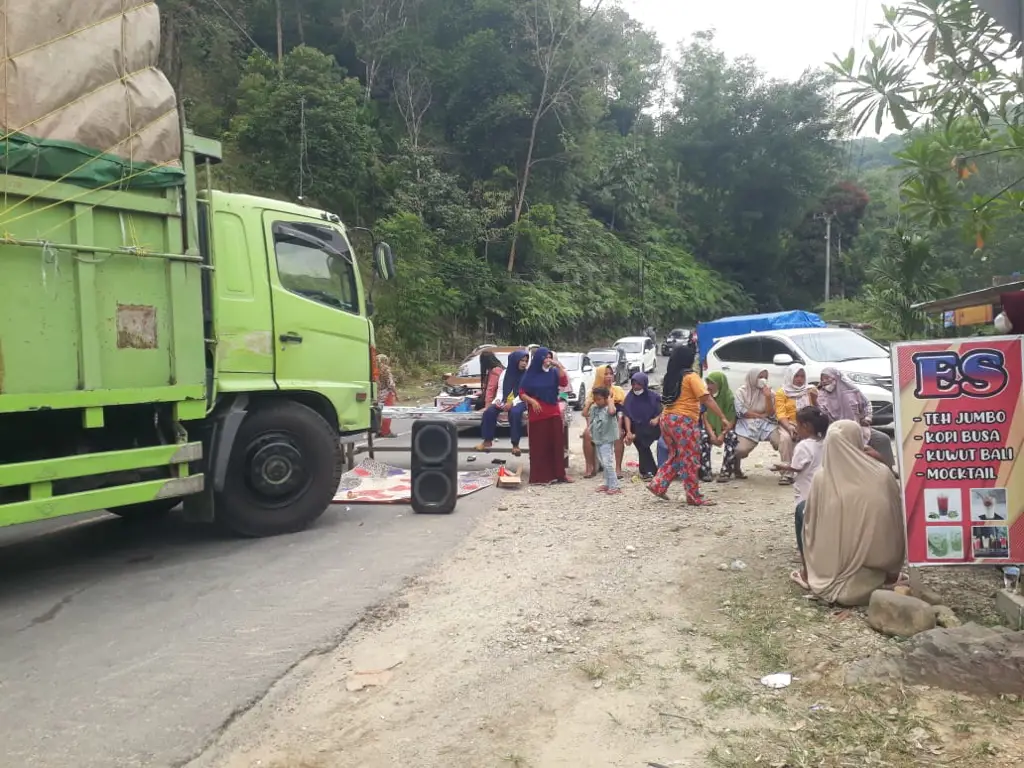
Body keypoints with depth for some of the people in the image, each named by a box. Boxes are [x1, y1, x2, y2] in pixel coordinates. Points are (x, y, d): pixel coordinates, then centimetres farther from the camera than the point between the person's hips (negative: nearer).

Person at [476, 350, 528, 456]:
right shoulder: (505, 373, 9)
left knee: (515, 412, -37)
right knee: (489, 411, -22)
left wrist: (512, 403, -21)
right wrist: (498, 400, -9)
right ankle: (487, 441, -10)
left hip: (519, 402, -4)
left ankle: (515, 444, -28)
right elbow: (501, 390, 12)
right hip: (505, 401, 4)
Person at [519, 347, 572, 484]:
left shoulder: (553, 372, 6)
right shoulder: (530, 374, 1)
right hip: (537, 414, -2)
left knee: (557, 443, 2)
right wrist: (532, 401, -16)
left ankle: (559, 474, 9)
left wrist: (559, 366, -17)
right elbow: (522, 393, 0)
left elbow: (564, 382, -12)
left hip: (553, 413, 2)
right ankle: (540, 476, 3)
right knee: (539, 445, -1)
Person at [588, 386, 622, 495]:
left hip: (607, 440, -9)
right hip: (597, 440, 9)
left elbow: (612, 411, -39)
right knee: (604, 463, 16)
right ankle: (607, 484, 26)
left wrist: (610, 400, -26)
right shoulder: (594, 408, 8)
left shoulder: (609, 408, -15)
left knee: (608, 463, -13)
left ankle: (614, 486, -8)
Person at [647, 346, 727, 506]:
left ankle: (658, 486, 15)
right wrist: (722, 417, -15)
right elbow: (707, 399, -16)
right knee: (690, 460, 0)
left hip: (667, 419, 8)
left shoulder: (670, 376, 12)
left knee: (675, 457, 19)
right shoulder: (691, 376, -9)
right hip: (683, 421, -7)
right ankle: (695, 497, 6)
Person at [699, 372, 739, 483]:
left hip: (725, 428, -1)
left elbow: (731, 420, -11)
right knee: (703, 437, -31)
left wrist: (722, 435, -25)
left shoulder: (729, 397, -9)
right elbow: (704, 418, -8)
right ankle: (705, 471, -24)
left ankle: (726, 471, -25)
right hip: (710, 427, 1)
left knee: (733, 438, -32)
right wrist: (712, 435, -23)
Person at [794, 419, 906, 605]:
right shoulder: (883, 475, -6)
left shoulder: (821, 478, -5)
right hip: (869, 582, 1)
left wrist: (807, 572, 16)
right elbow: (896, 526, 3)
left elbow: (810, 528, 2)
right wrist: (893, 572, 17)